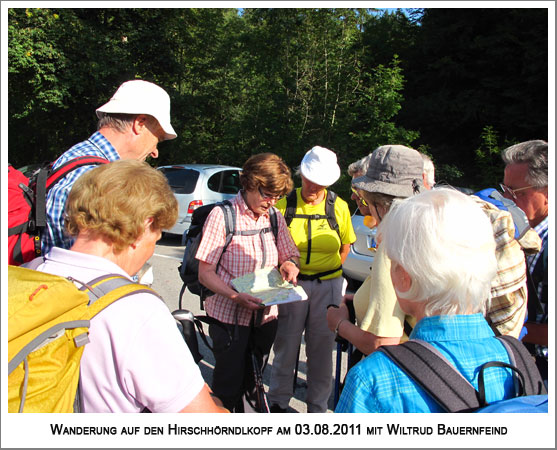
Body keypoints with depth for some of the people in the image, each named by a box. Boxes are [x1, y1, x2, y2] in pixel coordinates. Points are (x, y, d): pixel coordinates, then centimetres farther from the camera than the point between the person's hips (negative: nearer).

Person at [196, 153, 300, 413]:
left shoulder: (275, 217, 5)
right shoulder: (222, 215, -11)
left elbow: (290, 254, 15)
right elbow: (205, 273, -12)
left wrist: (290, 264, -10)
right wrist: (237, 297, -27)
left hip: (265, 315, 5)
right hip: (229, 315, -5)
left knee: (252, 382, 18)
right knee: (228, 386, 5)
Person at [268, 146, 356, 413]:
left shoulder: (339, 207, 1)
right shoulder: (284, 203, -4)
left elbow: (346, 246, 12)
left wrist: (329, 274, 5)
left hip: (327, 286, 1)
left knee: (321, 349, 11)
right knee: (285, 346, 11)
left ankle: (317, 407, 30)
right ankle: (278, 403, 32)